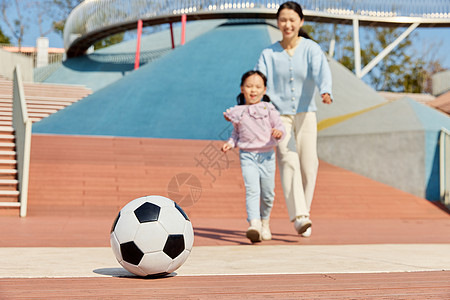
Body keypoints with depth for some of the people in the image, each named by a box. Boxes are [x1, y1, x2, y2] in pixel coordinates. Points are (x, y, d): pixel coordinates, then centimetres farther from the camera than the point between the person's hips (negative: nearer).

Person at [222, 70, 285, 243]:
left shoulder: (268, 109, 2)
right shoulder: (237, 112, 8)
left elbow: (279, 127, 0)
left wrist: (279, 132, -22)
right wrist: (230, 143, 1)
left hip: (266, 155, 0)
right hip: (247, 156, 0)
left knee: (267, 193, 8)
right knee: (252, 190, -18)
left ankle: (265, 222, 32)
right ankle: (254, 225, -28)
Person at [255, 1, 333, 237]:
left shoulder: (311, 49, 0)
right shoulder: (268, 54, 3)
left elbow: (321, 72, -19)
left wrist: (326, 92, -41)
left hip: (305, 114, 1)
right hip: (279, 114, -1)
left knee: (308, 166, -1)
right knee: (288, 161, -18)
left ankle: (302, 215, 15)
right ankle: (299, 216, -24)